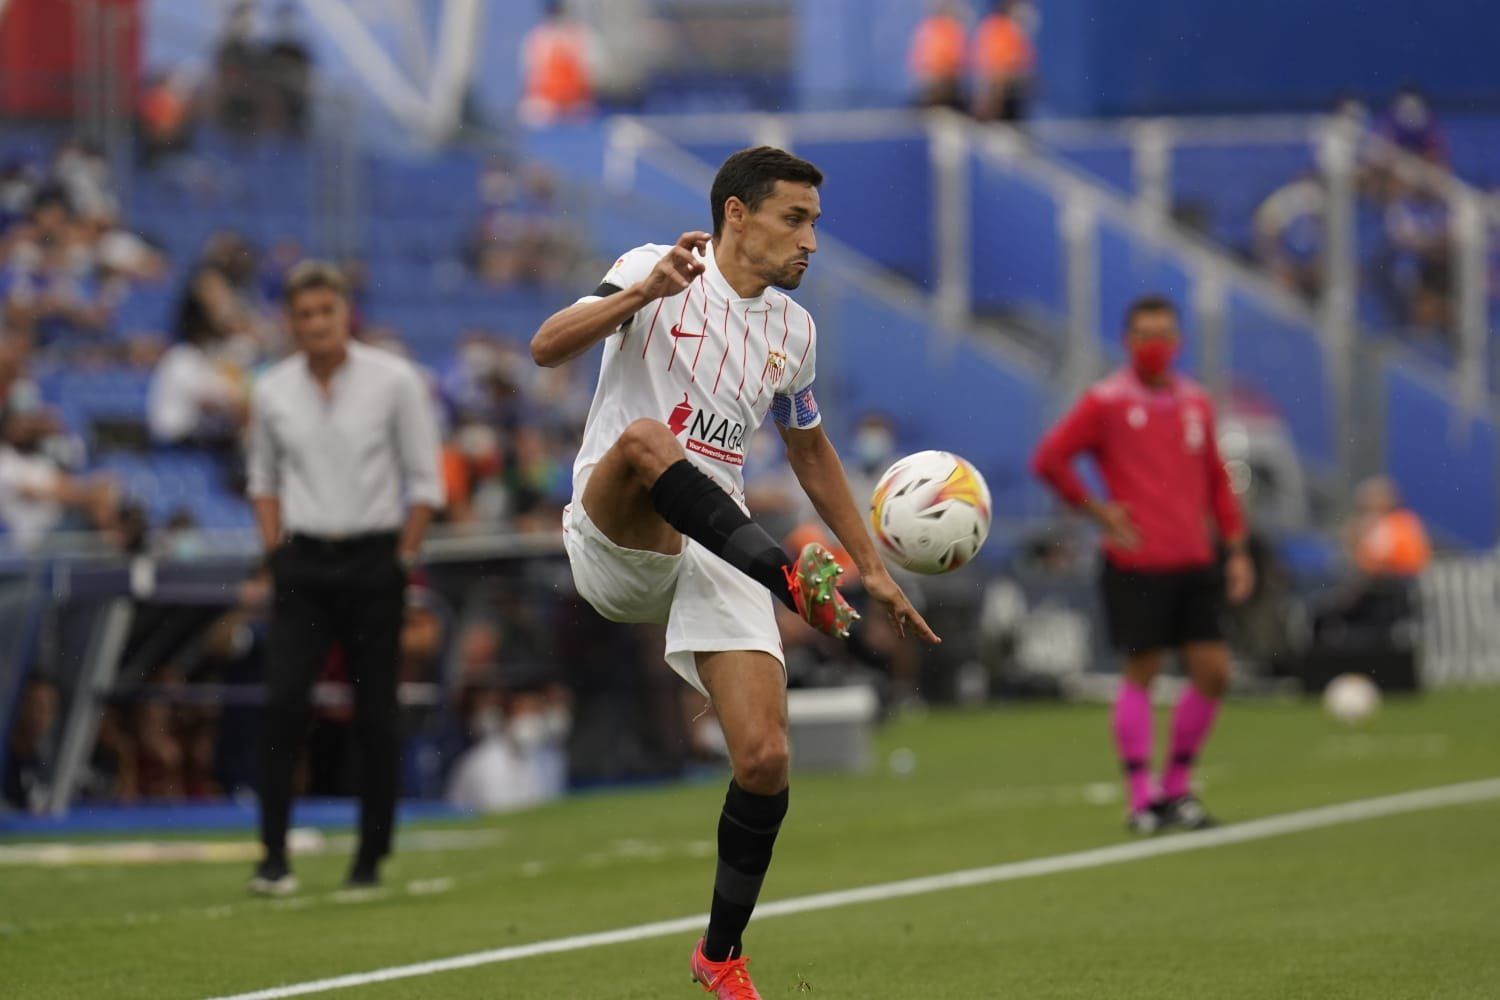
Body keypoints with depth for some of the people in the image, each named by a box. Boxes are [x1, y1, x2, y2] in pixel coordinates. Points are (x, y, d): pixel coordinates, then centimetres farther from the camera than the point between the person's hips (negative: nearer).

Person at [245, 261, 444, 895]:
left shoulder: (394, 381, -4)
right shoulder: (272, 391, 4)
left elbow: (425, 480, 1)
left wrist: (402, 557, -2)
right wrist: (274, 549, 8)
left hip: (373, 562, -1)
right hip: (302, 566, 1)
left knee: (375, 715, 1)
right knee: (283, 701, -13)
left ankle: (371, 857, 12)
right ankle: (274, 856, -13)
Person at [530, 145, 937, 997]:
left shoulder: (793, 329, 15)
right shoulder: (657, 271, -3)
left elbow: (811, 448, 29)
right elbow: (547, 348, -16)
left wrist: (873, 567, 28)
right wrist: (642, 293, -31)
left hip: (713, 552, 5)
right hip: (613, 540, -5)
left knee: (765, 760, -9)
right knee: (643, 438, -39)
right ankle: (790, 576, -42)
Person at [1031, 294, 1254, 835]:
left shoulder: (1196, 402, 13)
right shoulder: (1105, 401, -3)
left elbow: (1216, 482, 19)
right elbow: (1049, 460, -5)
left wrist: (1236, 548, 12)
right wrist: (1098, 510, -7)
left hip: (1194, 564, 5)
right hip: (1136, 564, -5)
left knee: (1212, 670, 0)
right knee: (1140, 673, -4)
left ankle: (1177, 789, 14)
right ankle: (1141, 799, 2)